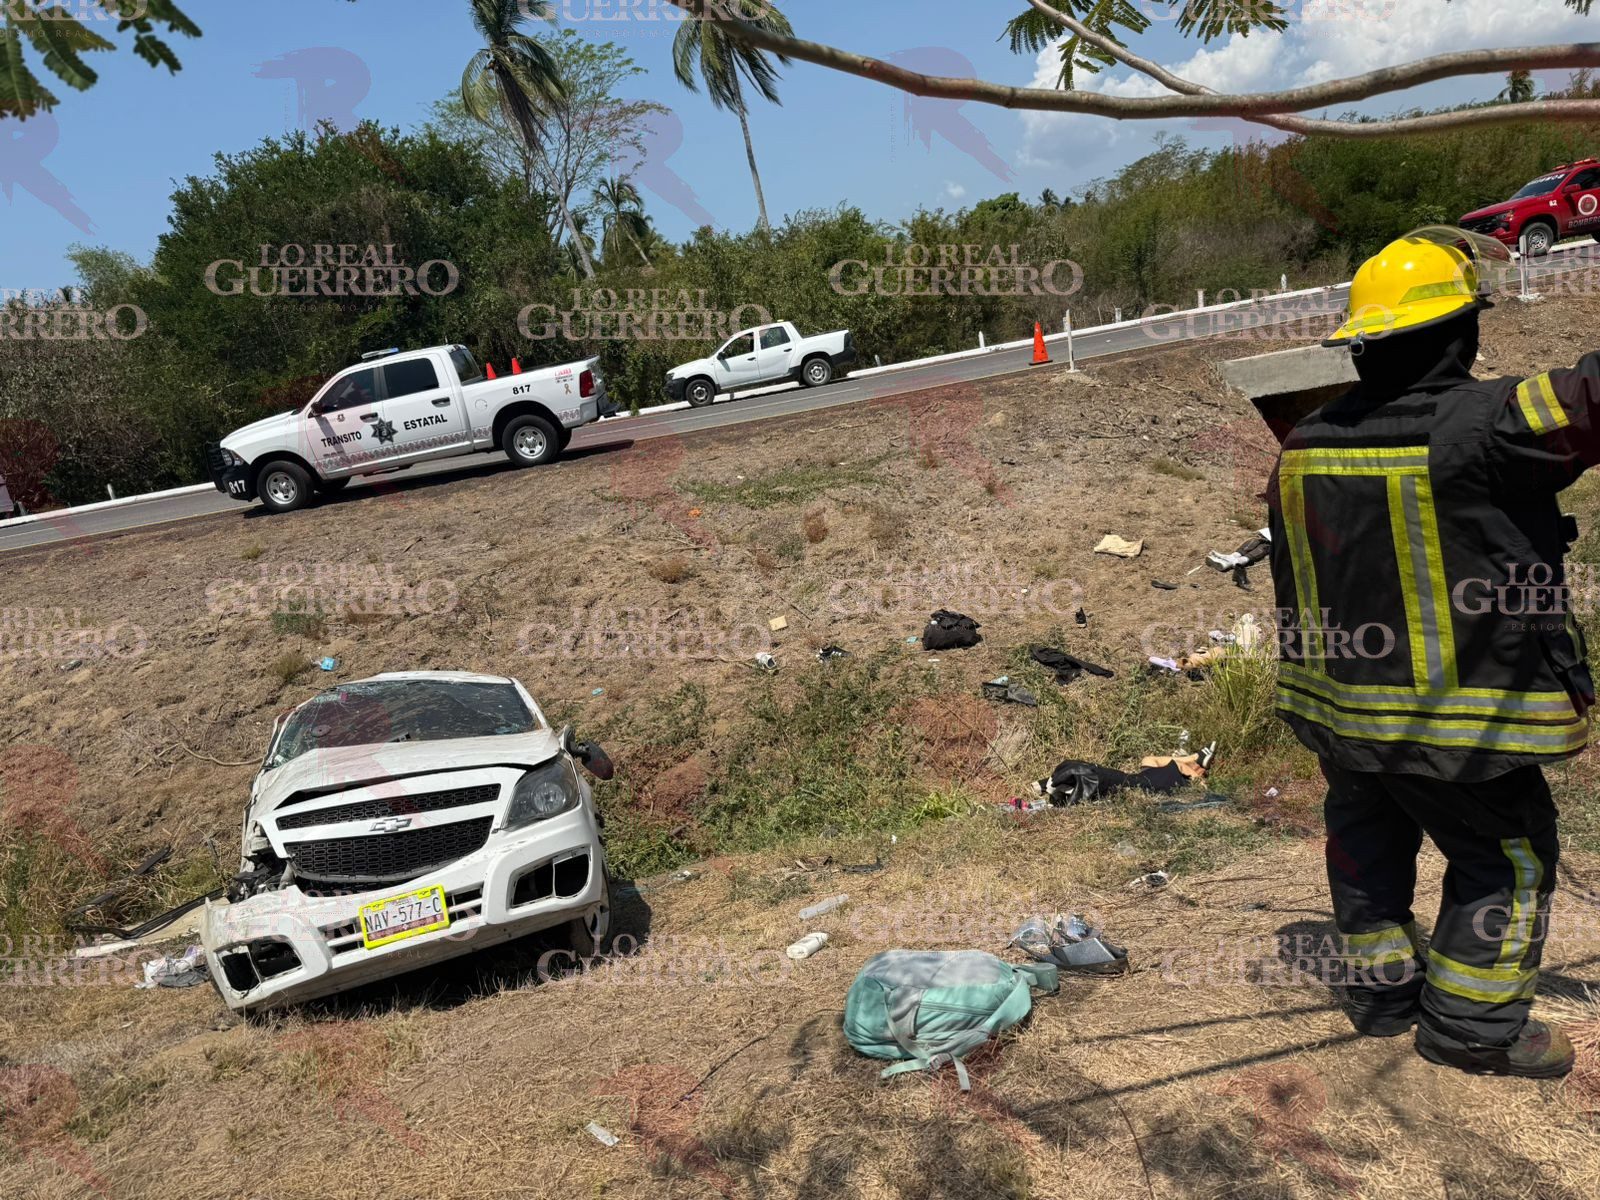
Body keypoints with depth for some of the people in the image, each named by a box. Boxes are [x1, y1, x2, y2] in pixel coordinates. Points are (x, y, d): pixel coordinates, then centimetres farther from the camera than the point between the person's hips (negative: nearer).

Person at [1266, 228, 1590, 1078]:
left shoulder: (1305, 441, -3)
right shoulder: (1487, 425, -23)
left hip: (1334, 705, 6)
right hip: (1456, 723, -5)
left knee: (1368, 842, 23)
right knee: (1508, 856, 16)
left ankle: (1380, 991, 37)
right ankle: (1473, 1024, 25)